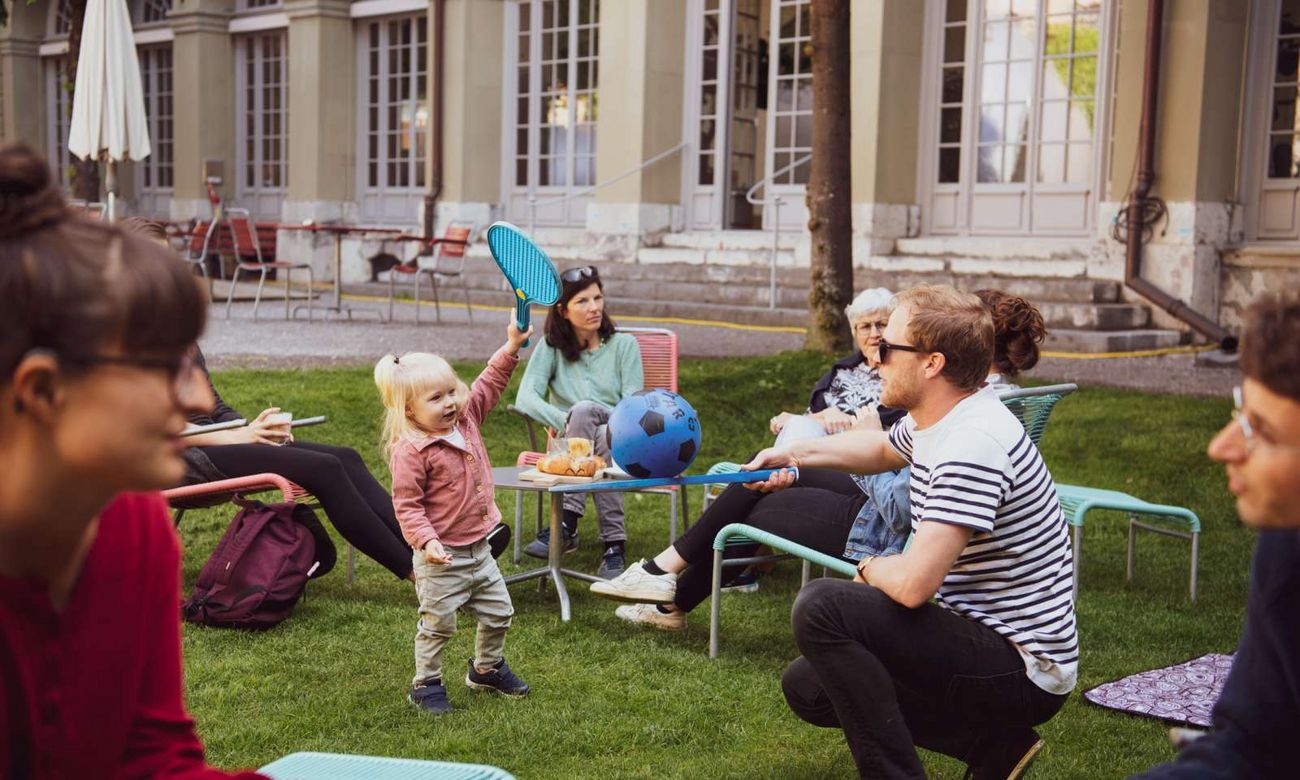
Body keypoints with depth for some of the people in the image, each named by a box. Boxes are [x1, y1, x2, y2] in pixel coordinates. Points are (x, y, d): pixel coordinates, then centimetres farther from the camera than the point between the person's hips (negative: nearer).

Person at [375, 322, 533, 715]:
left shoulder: (466, 421, 1)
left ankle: (487, 669, 39)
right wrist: (426, 541, -30)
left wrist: (511, 348, 4)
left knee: (498, 613, 18)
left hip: (479, 549, 8)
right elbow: (407, 505, -20)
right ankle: (426, 684, 21)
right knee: (438, 624, 3)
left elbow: (488, 385, 12)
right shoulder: (411, 451, -21)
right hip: (441, 557, -8)